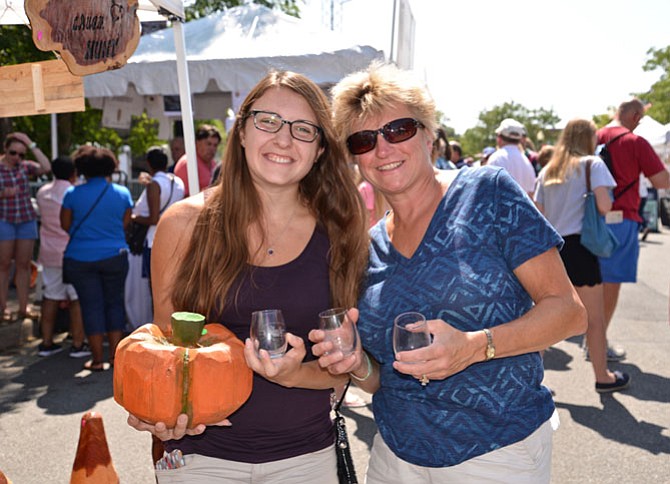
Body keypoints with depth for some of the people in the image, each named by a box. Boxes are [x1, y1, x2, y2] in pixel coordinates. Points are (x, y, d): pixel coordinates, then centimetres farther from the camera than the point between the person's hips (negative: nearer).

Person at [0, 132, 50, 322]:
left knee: (24, 265, 5)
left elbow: (46, 167, -13)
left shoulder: (25, 167, 5)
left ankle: (23, 307, 11)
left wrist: (31, 145, -10)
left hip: (27, 219, 3)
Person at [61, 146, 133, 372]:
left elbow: (66, 225, 2)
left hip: (81, 258, -1)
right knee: (114, 302, 12)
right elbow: (125, 224, 5)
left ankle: (98, 359, 9)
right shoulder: (122, 193, -2)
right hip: (114, 256, 1)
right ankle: (115, 355, 13)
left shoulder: (73, 194, -6)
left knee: (91, 305, 5)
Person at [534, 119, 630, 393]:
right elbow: (604, 206, -14)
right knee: (595, 318, 7)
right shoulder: (592, 164, -2)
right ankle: (603, 377, 18)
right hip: (578, 247, -5)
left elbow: (538, 215, 11)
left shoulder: (548, 171, 14)